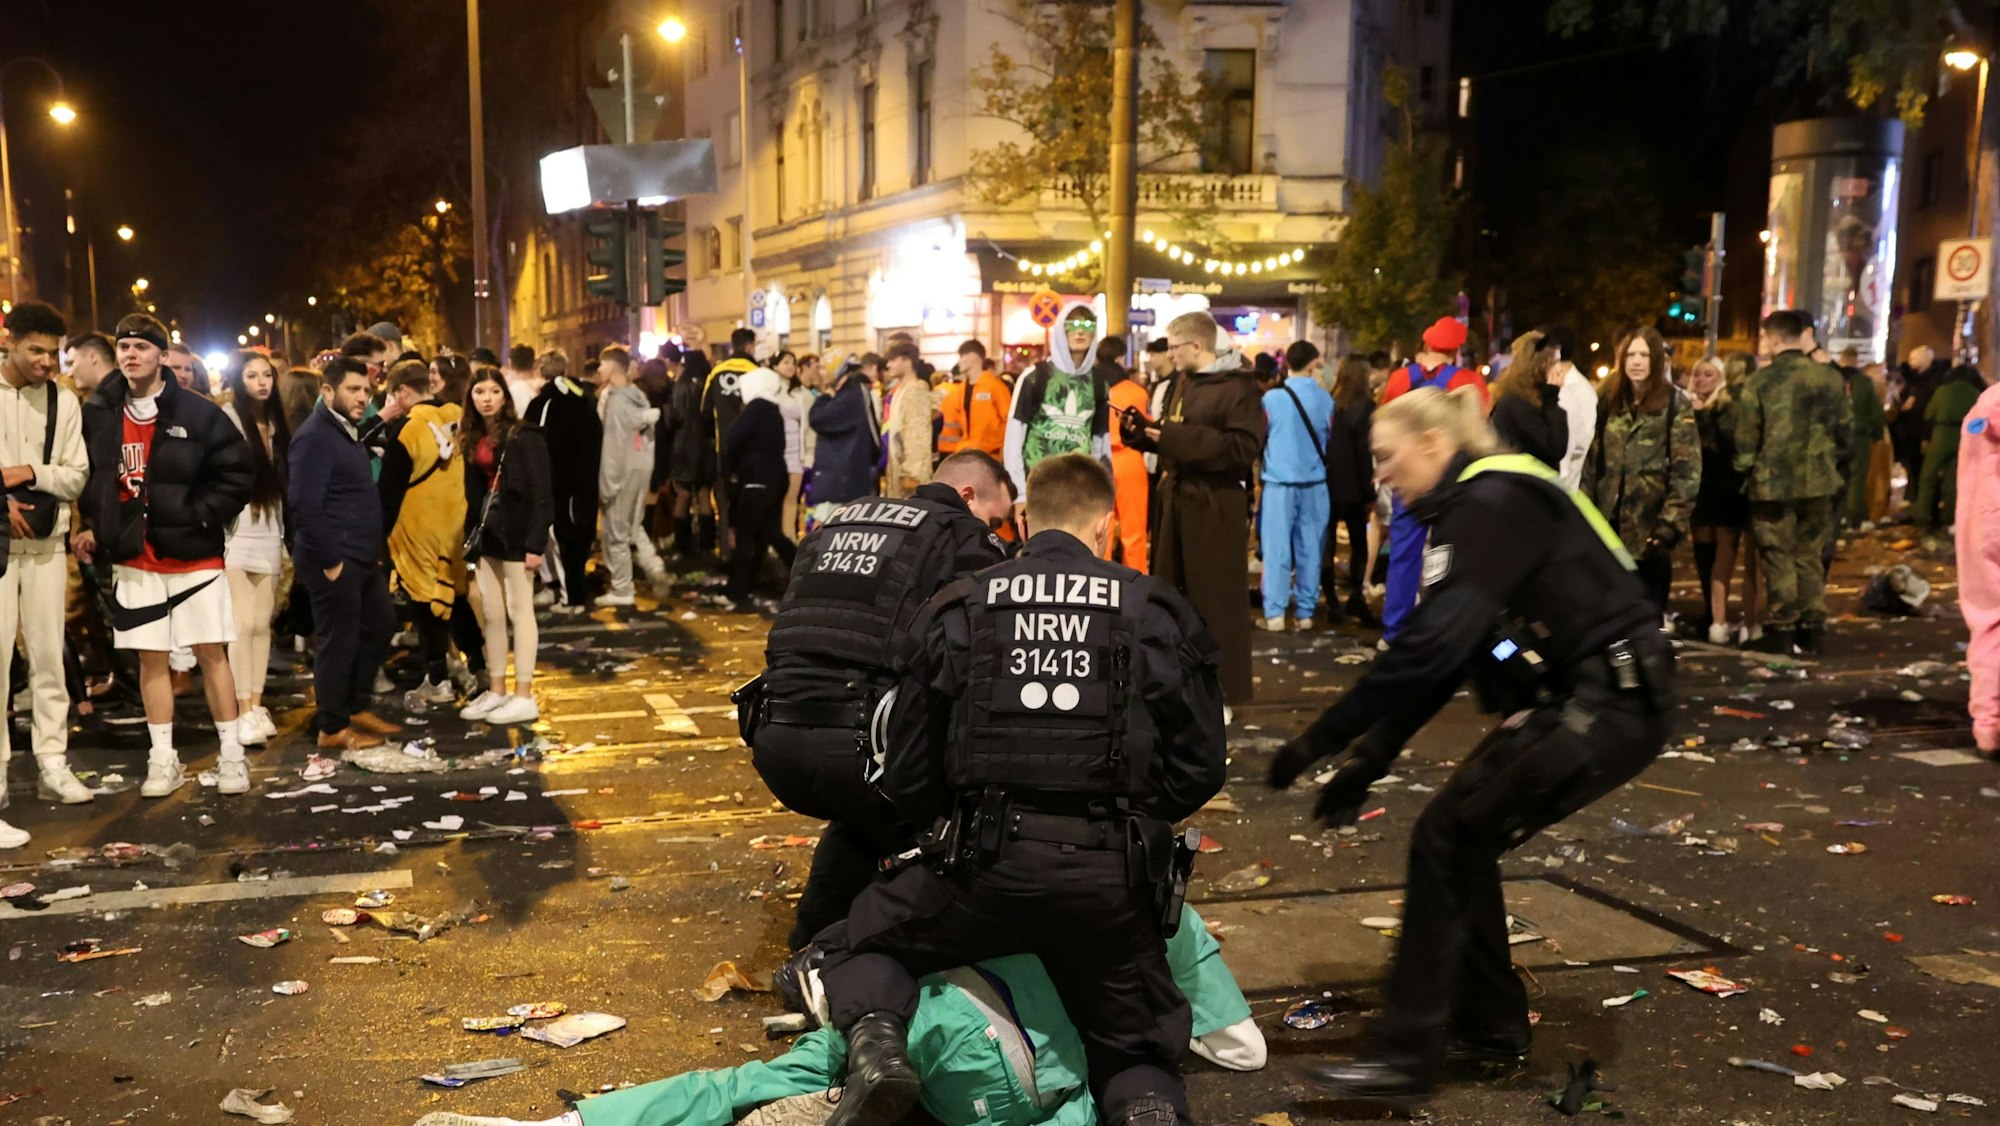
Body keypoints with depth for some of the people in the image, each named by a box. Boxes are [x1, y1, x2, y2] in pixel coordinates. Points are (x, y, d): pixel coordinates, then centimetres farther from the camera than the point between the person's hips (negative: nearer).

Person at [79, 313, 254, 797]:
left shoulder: (198, 413, -6)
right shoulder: (98, 413, 5)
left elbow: (236, 474, -5)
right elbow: (87, 477, 17)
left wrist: (200, 517, -12)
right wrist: (94, 525, 6)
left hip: (194, 555, -3)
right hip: (133, 558, 3)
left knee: (210, 652, 1)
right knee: (151, 657, 8)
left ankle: (231, 754, 9)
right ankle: (163, 759, 16)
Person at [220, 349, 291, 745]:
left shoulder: (276, 424, 13)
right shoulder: (226, 419, -6)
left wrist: (285, 538, 15)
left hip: (268, 535, 6)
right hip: (234, 532, -6)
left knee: (263, 623, 6)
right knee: (242, 623, -9)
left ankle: (257, 706, 11)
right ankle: (245, 712, -6)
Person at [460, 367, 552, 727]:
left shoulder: (524, 436, -11)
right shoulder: (473, 439, 10)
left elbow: (540, 492, -14)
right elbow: (472, 493, 12)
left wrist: (536, 543, -20)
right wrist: (470, 535, 5)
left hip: (516, 534, -7)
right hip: (486, 534, 7)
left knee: (519, 612, -1)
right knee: (491, 614, 10)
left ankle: (524, 697, 4)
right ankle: (496, 691, 18)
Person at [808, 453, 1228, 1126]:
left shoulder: (956, 610, 7)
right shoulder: (1160, 615, 7)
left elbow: (907, 780, 8)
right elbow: (1200, 768, 6)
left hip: (988, 866, 0)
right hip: (1112, 876, 1)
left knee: (858, 945, 25)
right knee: (1137, 1054, 24)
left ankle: (875, 1040, -6)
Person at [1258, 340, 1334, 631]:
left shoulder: (1271, 397, -8)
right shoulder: (1325, 399, -1)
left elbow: (1259, 438, 4)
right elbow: (1331, 441, 10)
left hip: (1279, 481, -2)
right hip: (1314, 483, 2)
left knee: (1277, 547, 2)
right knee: (1309, 548, 8)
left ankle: (1274, 613, 1)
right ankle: (1304, 611, 13)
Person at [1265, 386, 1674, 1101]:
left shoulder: (1491, 503, -17)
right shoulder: (1479, 508, 14)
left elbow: (1431, 646, -27)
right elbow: (1436, 654, 13)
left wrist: (1323, 738, -23)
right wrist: (1368, 761, 8)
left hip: (1611, 705, -9)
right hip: (1581, 698, 9)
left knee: (1446, 837, -9)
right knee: (1463, 838, 11)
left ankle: (1406, 1053, -3)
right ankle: (1492, 1026, 24)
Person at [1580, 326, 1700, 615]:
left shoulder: (1674, 403, -3)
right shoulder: (1608, 400, 10)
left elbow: (1687, 468, -8)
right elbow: (1592, 461, 10)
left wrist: (1672, 521, -15)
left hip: (1650, 526, -4)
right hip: (1609, 522, 4)